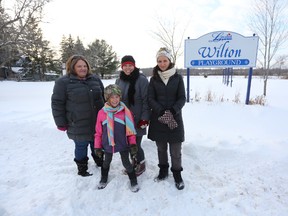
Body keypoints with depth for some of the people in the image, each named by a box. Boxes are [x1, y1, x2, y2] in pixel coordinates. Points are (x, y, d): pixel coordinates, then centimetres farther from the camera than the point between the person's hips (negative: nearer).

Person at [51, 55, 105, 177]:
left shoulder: (95, 79, 5)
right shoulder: (63, 82, -9)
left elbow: (103, 97, 14)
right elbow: (57, 104, -7)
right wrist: (61, 123, -7)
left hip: (97, 123, 5)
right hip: (78, 126, -4)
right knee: (81, 147, 11)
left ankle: (99, 162, 44)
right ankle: (82, 168, 34)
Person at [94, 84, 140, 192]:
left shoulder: (125, 111, -12)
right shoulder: (102, 112, -9)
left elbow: (130, 129, -6)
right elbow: (98, 132, -1)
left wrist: (133, 144, -10)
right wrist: (97, 146, 2)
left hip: (123, 144, -2)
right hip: (107, 145, 2)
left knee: (126, 163, 11)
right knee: (106, 162, 24)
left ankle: (133, 181, 34)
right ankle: (104, 179, 50)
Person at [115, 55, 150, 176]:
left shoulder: (141, 80, -10)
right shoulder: (119, 81, 8)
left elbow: (146, 101, -12)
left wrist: (144, 118, -15)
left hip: (137, 120, -5)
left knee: (136, 144, 1)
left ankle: (141, 164, 28)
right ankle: (134, 162, 39)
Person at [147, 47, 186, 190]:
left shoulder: (178, 78, 3)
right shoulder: (154, 79, 5)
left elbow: (182, 98, -1)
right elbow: (150, 99, -1)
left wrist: (173, 111, -17)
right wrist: (161, 111, -17)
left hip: (175, 118, -1)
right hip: (158, 119, 1)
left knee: (175, 150, 4)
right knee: (161, 148, 13)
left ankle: (177, 173, 24)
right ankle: (163, 170, 33)